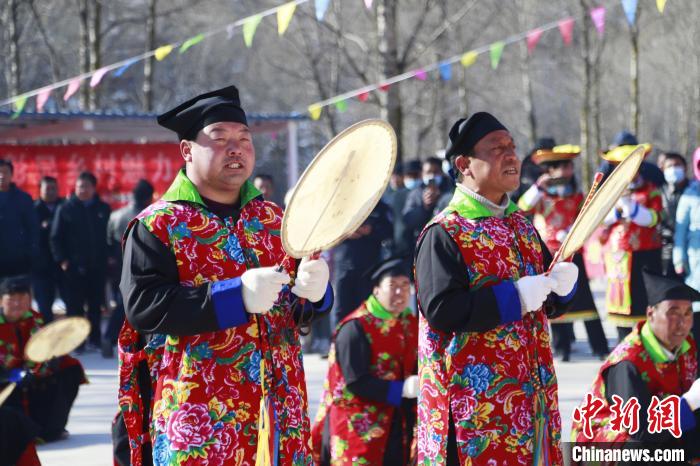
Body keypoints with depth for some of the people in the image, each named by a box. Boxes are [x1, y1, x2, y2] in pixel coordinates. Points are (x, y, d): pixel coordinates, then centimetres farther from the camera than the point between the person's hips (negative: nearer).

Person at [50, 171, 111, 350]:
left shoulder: (103, 209, 8)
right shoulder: (66, 209, 1)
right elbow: (55, 237, 0)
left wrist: (109, 257, 4)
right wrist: (62, 260, -8)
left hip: (97, 266, 2)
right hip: (74, 267, -2)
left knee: (95, 305, 7)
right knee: (74, 306, -1)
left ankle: (95, 339, 14)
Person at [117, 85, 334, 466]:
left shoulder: (274, 219, 14)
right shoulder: (156, 226, -2)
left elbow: (300, 313, 15)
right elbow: (142, 306, -15)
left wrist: (313, 291, -11)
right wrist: (236, 296, -22)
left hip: (280, 405, 5)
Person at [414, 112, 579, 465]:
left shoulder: (521, 226, 14)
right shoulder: (444, 234, -10)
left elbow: (548, 303, 20)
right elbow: (441, 311, -21)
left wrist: (562, 284, -3)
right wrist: (514, 297, -21)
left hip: (530, 394, 7)